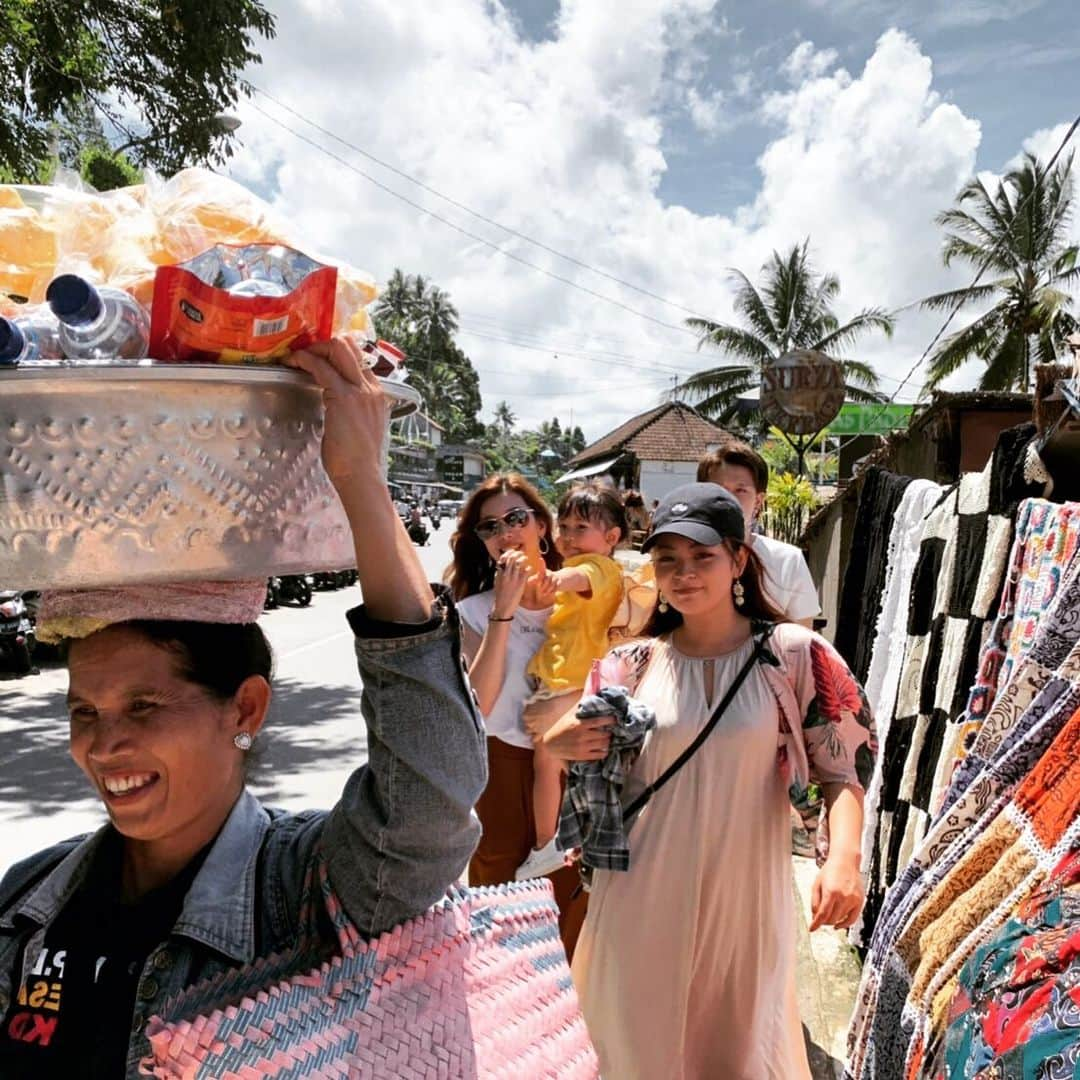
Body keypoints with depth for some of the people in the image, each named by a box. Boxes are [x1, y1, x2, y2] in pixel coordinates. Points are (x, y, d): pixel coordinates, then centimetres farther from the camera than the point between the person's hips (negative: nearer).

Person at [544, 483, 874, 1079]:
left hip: (743, 898, -1)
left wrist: (844, 855, -18)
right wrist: (560, 743, -13)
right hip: (644, 900, 2)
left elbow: (843, 764, -2)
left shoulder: (794, 654, -5)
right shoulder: (634, 664, 1)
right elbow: (559, 736, 10)